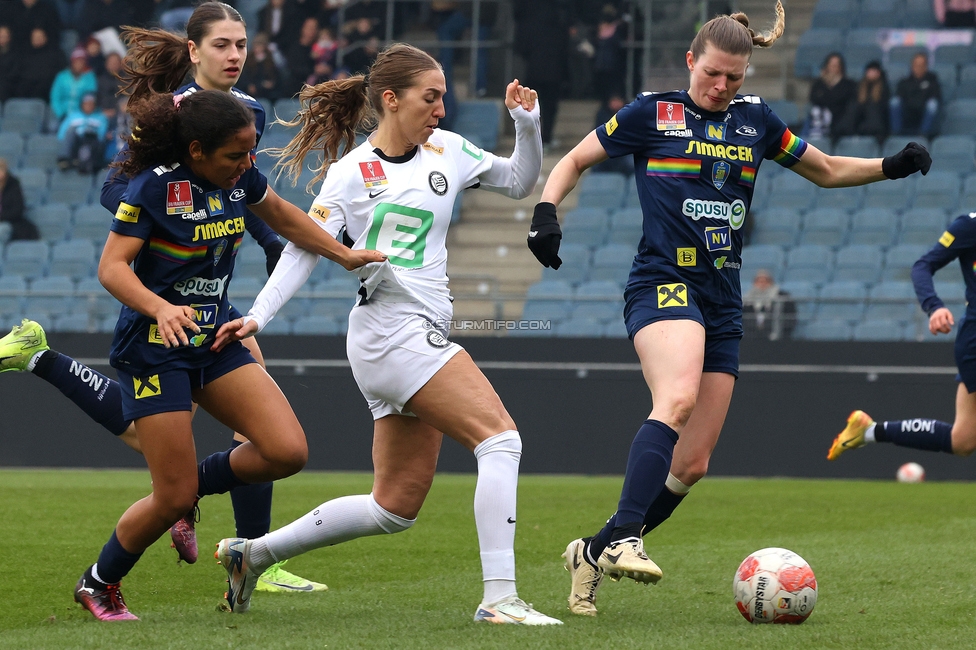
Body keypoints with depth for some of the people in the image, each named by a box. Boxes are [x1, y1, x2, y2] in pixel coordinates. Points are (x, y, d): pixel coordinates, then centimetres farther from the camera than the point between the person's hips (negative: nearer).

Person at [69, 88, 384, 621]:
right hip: (155, 350, -7)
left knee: (287, 453, -10)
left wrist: (344, 255, 21)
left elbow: (282, 216, 21)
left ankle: (195, 483, 17)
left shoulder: (240, 177, 1)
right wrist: (160, 307, -39)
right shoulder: (154, 186, -18)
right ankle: (98, 585, 18)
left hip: (216, 340, 7)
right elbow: (112, 266, -22)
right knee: (173, 500, -7)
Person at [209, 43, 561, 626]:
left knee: (397, 506, 11)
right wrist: (259, 315, -13)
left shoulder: (447, 150, 14)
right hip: (392, 329, -8)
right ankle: (500, 598, -24)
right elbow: (305, 249, -4)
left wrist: (528, 123, 5)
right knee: (501, 437, -20)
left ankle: (253, 553, 21)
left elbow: (520, 182, 23)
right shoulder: (353, 172, -4)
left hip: (424, 333, 8)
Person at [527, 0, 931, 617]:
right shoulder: (652, 113, 1)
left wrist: (892, 166, 6)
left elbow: (828, 170, 22)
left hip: (724, 302, 5)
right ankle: (624, 538, -42)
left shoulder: (755, 119, 12)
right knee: (678, 398, -35)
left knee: (692, 466, 2)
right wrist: (546, 211, -8)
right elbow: (575, 160, 10)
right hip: (663, 283, -5)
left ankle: (595, 552, 16)